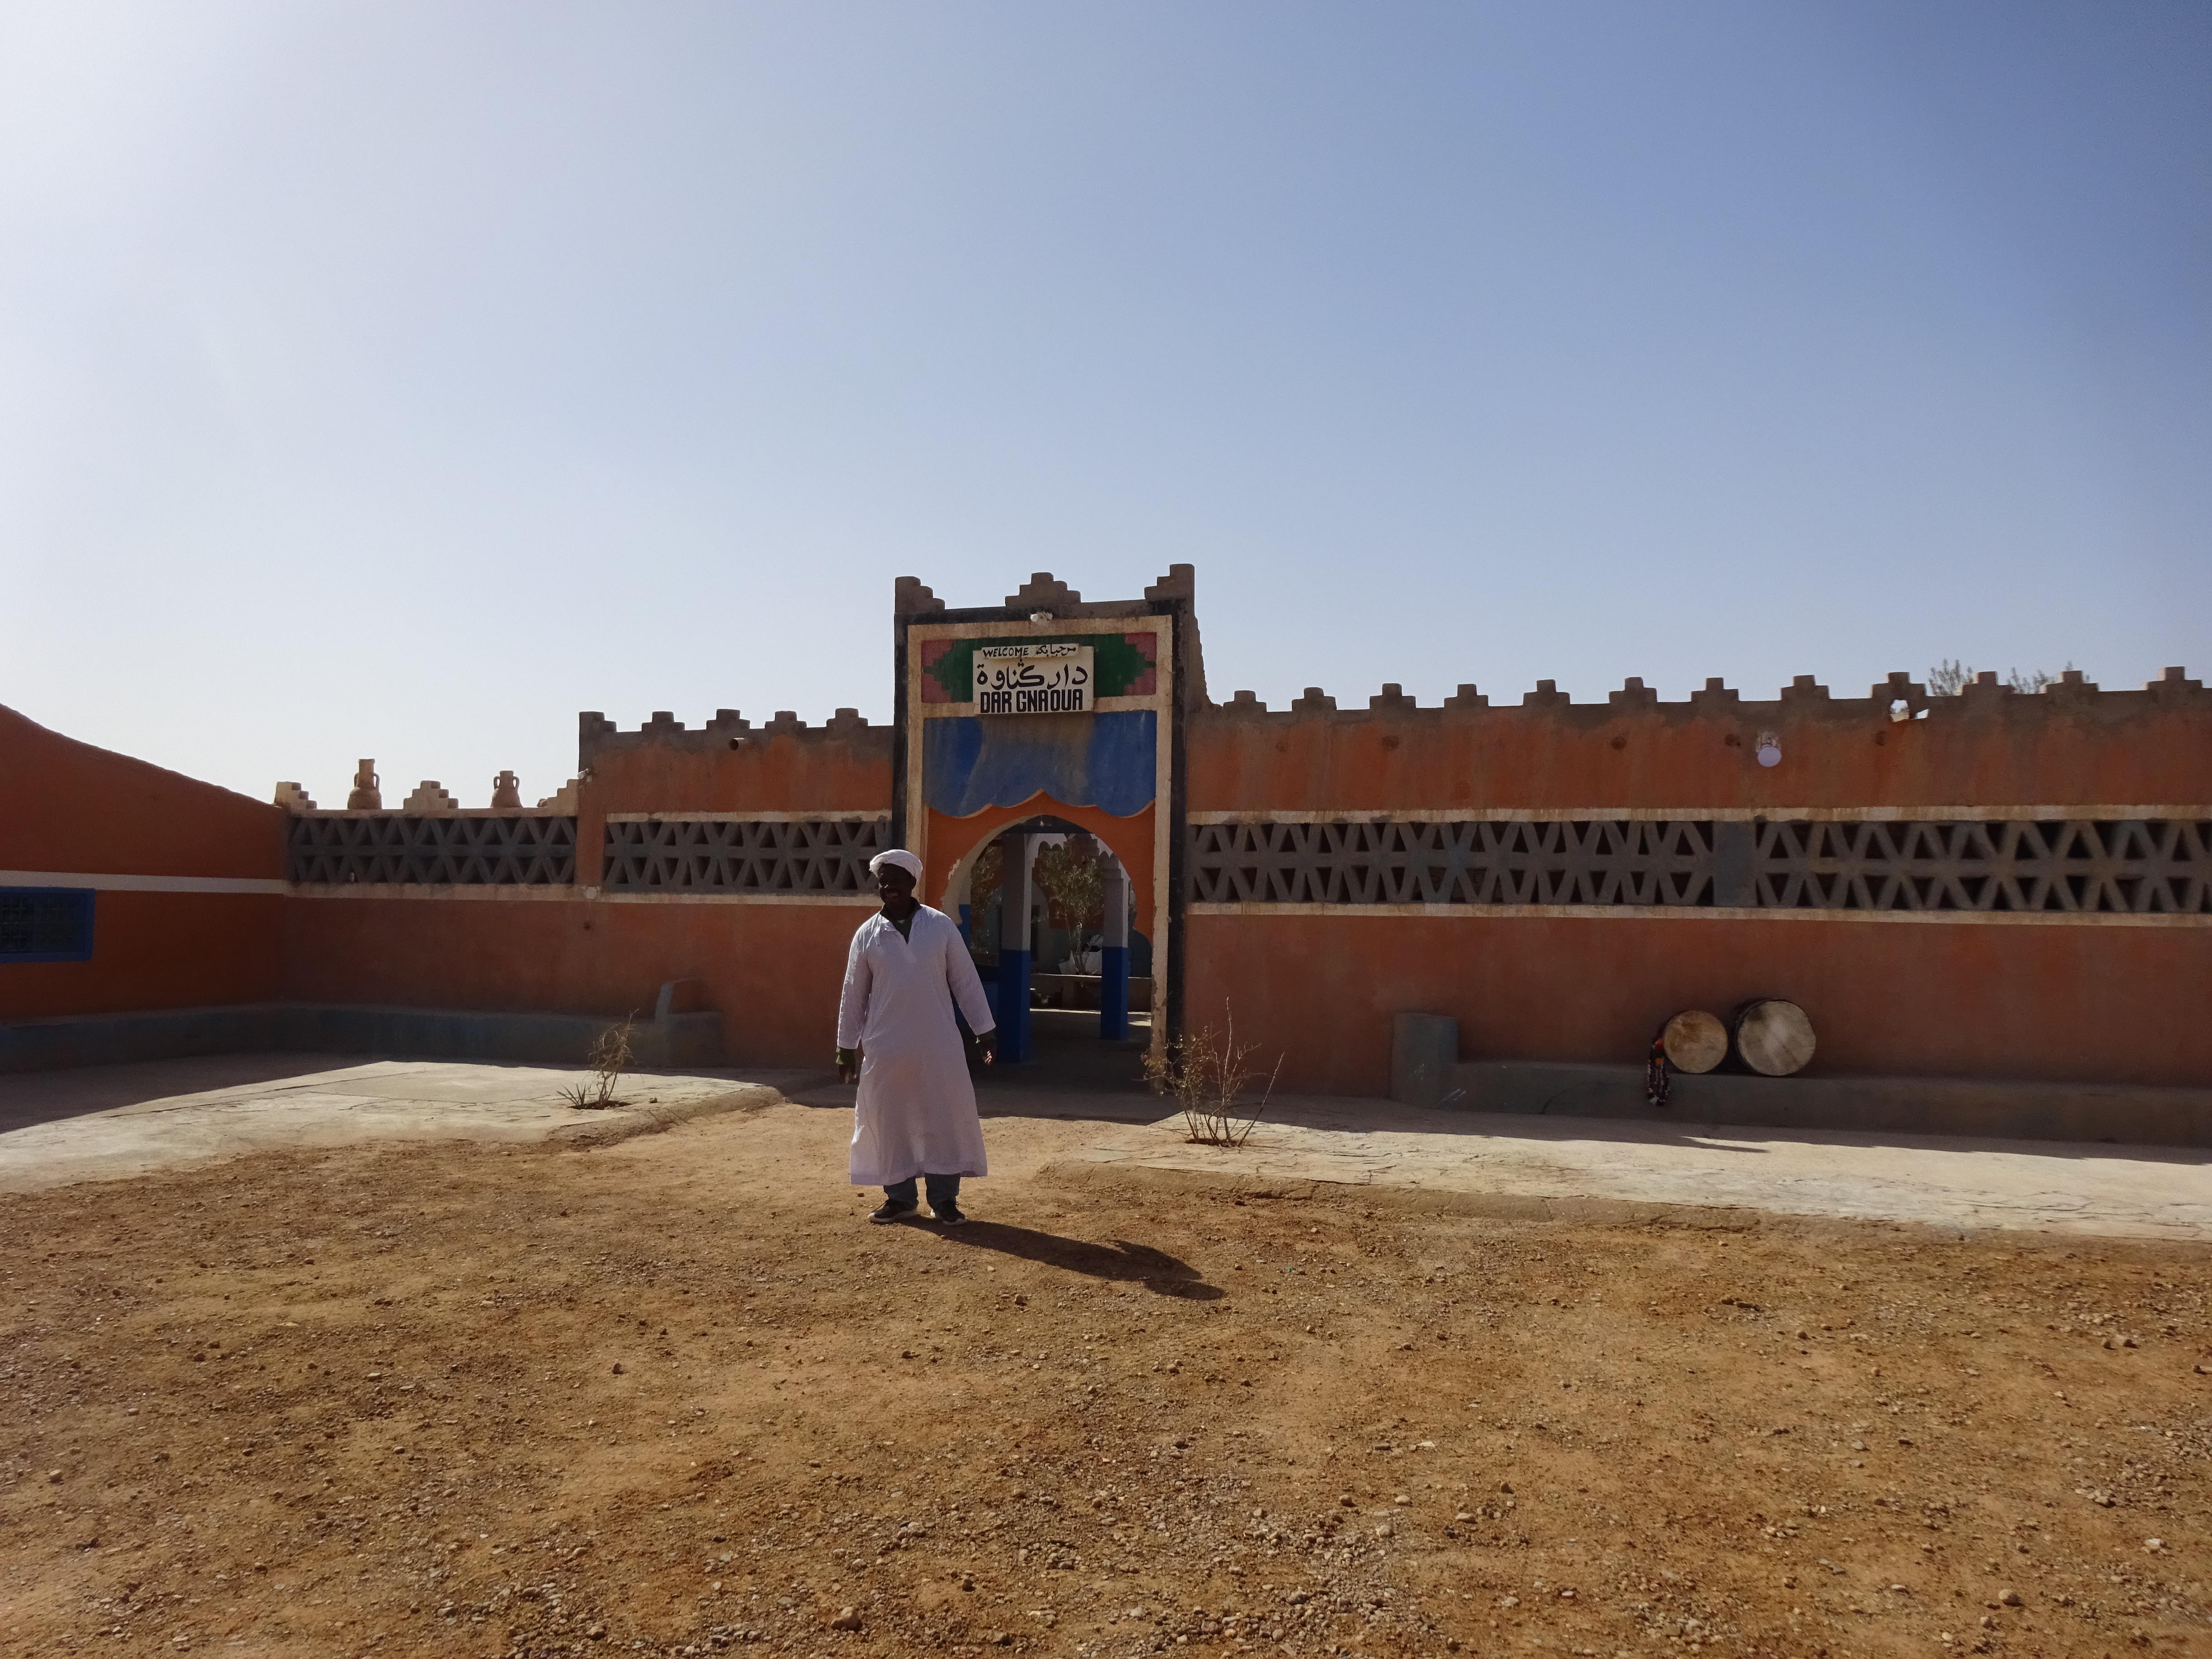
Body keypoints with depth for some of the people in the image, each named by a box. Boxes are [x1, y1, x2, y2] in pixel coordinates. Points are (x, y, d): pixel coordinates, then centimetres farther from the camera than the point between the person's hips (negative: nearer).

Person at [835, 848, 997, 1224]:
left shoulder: (942, 926, -1)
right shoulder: (867, 935, 2)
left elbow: (965, 981, 2)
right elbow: (854, 994, 7)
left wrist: (984, 1030, 1)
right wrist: (847, 1047, 7)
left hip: (938, 1045, -1)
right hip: (886, 1048, 1)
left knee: (945, 1120, 1)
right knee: (889, 1123, 7)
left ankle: (944, 1199, 12)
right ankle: (899, 1198, 21)